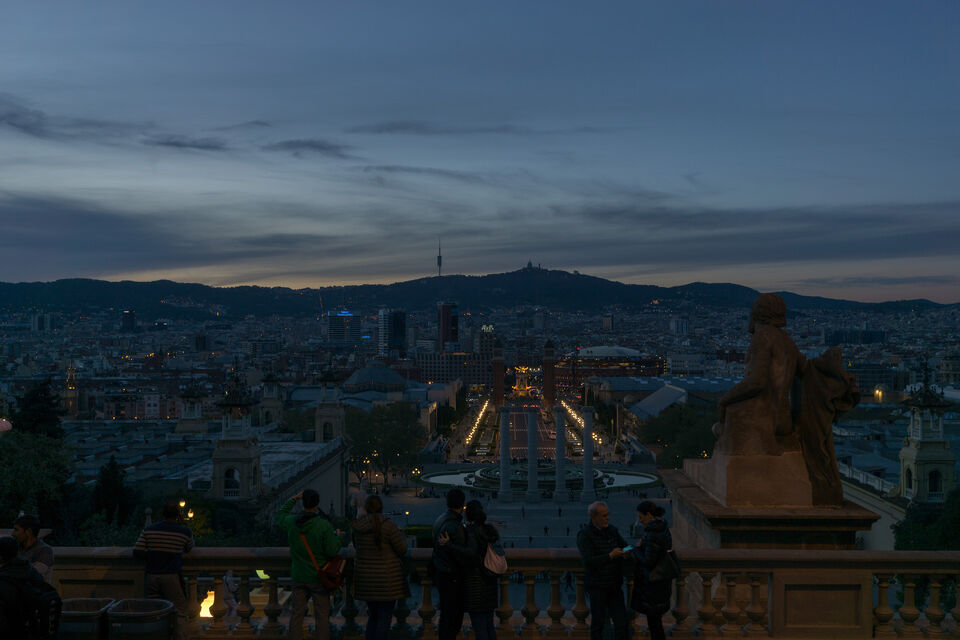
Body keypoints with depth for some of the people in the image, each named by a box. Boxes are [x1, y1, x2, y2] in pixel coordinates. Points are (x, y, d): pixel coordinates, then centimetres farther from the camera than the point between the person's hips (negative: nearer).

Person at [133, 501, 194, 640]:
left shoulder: (148, 529, 3)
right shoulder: (184, 532, -2)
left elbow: (137, 552, -1)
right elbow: (189, 549, 18)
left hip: (152, 576, 3)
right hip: (172, 577, -3)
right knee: (181, 612, 1)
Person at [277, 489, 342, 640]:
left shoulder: (292, 521, -6)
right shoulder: (324, 525, -19)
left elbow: (280, 517, 18)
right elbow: (332, 551, -17)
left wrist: (294, 499, 20)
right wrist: (337, 537, 2)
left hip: (298, 577, 4)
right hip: (318, 577, -4)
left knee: (296, 615, 12)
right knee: (322, 616, 3)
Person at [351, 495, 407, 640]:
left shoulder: (358, 526, 0)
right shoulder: (387, 525, -15)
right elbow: (402, 549, -10)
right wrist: (401, 535, 10)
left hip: (366, 578, 5)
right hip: (387, 579, -5)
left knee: (373, 617, 19)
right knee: (384, 619, 2)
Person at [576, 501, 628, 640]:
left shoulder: (612, 530, 8)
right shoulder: (585, 535, -11)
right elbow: (588, 562, -18)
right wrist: (610, 556, -26)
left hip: (615, 585, 5)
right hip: (597, 586, -5)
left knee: (621, 620, 3)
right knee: (598, 622, 4)